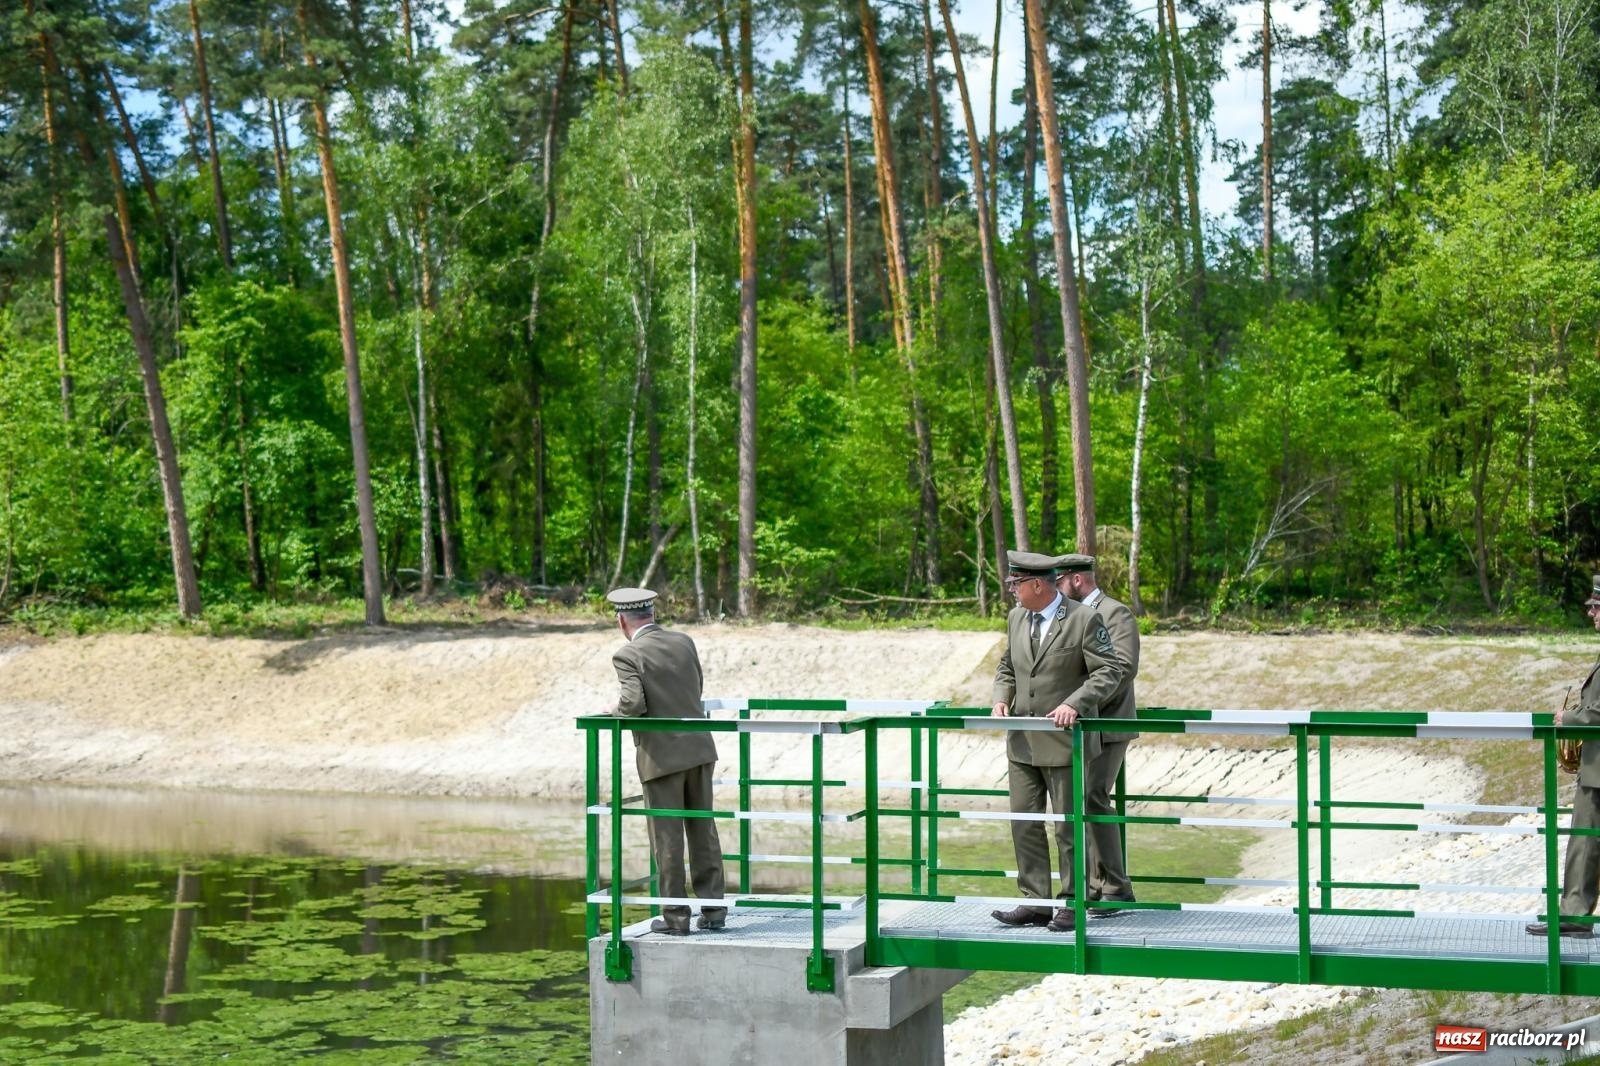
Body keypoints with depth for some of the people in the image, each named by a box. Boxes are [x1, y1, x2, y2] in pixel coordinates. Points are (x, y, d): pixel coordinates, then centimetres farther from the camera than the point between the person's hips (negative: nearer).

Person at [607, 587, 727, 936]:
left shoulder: (628, 656, -11)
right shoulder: (684, 642, 7)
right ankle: (712, 909, 14)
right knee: (703, 830, 12)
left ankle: (675, 916, 7)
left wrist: (616, 713, -1)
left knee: (667, 837, 3)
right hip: (698, 749, 5)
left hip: (661, 756, -5)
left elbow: (633, 704, -21)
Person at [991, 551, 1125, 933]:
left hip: (1065, 741, -6)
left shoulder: (1084, 619, -10)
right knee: (1024, 823, 7)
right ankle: (1035, 902, 14)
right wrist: (1002, 697, 2)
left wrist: (1075, 704, -23)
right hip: (1022, 741, 6)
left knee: (1069, 825, 2)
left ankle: (1073, 904, 12)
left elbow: (1109, 671, -11)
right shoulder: (1016, 618, 9)